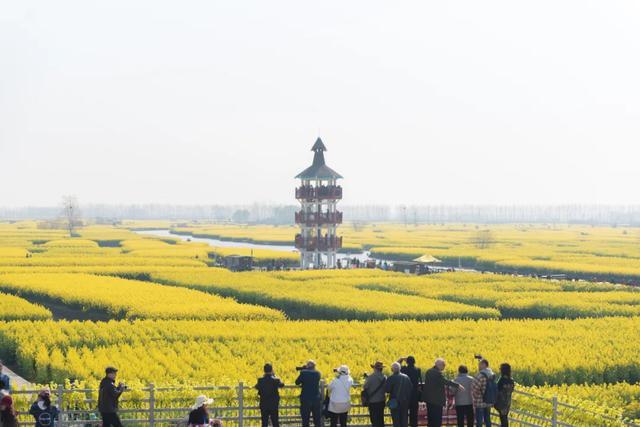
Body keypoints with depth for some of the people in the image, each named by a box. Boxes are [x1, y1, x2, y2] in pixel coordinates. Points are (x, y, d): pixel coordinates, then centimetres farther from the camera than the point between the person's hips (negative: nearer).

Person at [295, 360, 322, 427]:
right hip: (316, 399, 2)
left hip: (305, 399, -2)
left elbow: (297, 382, -1)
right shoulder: (318, 374, 0)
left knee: (305, 420, 6)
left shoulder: (303, 373, -9)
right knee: (318, 420, 10)